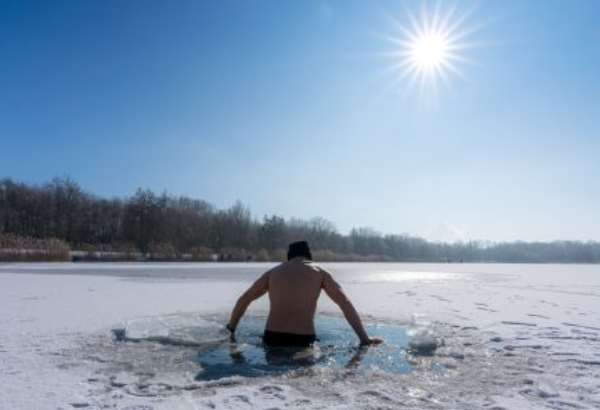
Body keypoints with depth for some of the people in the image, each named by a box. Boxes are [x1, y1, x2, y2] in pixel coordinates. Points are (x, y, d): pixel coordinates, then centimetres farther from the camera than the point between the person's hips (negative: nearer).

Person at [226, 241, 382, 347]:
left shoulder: (273, 272, 16)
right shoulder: (319, 272, 11)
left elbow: (243, 300, 20)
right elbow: (346, 305, 7)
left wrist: (230, 330, 30)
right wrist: (364, 339, 9)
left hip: (272, 338, 3)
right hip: (303, 340, -2)